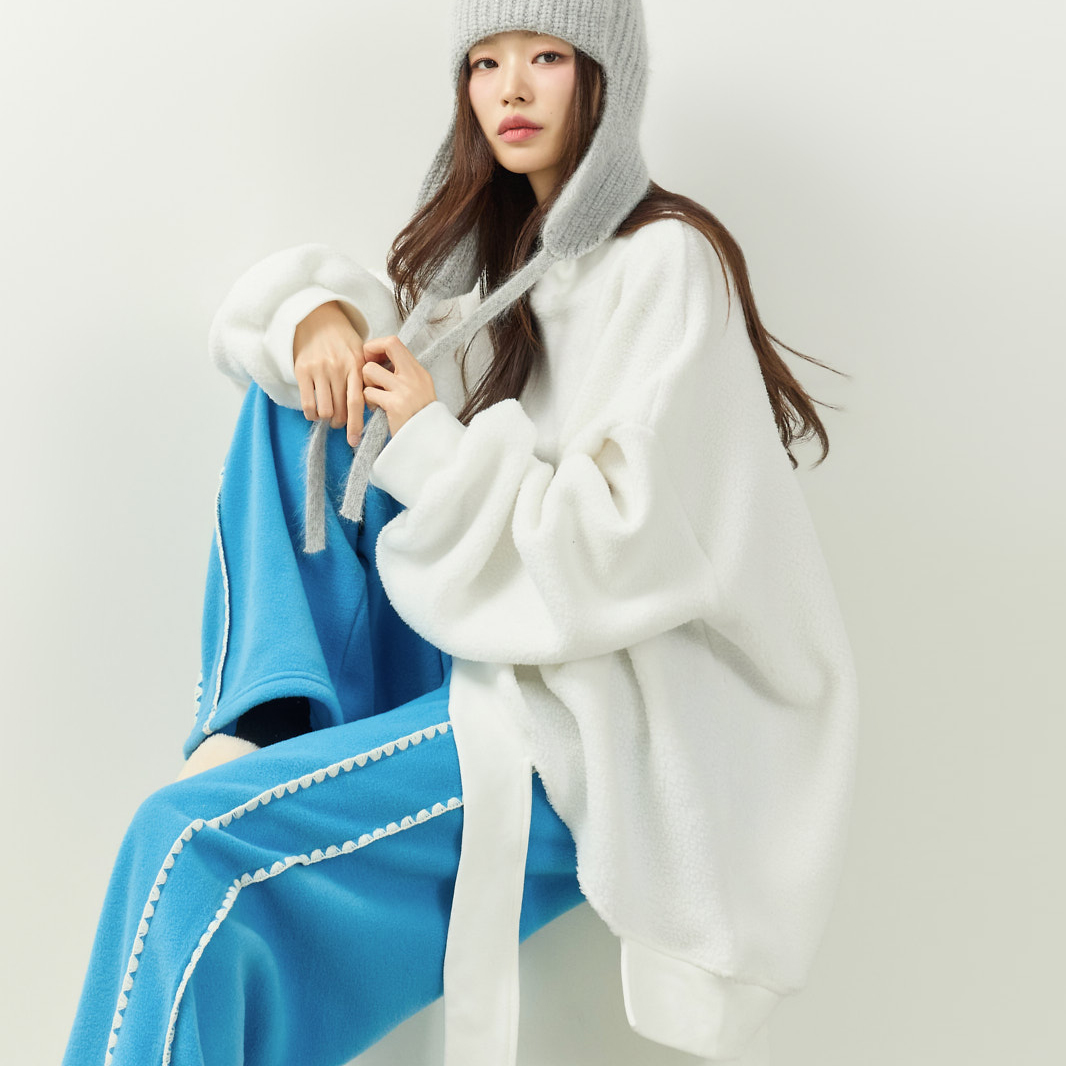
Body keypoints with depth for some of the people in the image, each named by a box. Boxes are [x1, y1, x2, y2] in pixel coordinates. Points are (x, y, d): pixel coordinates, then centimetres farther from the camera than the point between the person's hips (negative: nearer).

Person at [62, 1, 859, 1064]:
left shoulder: (666, 264, -13)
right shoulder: (494, 244, 11)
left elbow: (625, 545, -22)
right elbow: (260, 307, 18)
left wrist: (428, 445, -15)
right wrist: (318, 316, -6)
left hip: (595, 725, -8)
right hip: (478, 643, 9)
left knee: (191, 850, -23)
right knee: (292, 398, 2)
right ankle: (265, 720, -9)